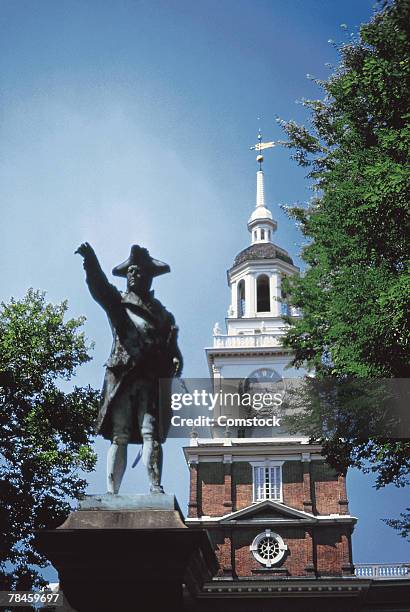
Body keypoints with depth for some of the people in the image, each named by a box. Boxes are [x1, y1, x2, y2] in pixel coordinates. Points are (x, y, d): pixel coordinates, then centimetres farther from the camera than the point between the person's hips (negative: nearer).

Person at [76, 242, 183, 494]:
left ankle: (156, 488, -18)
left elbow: (172, 345, 11)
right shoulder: (117, 301, 17)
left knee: (151, 434, -9)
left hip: (151, 380, 1)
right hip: (121, 377, -1)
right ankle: (112, 492, -8)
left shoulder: (161, 313, 22)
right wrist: (91, 262, -23)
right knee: (119, 437, -5)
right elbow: (99, 287, -4)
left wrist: (175, 360, -12)